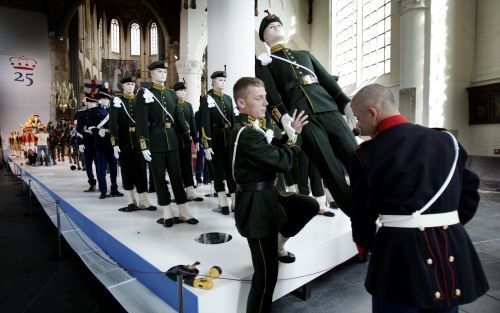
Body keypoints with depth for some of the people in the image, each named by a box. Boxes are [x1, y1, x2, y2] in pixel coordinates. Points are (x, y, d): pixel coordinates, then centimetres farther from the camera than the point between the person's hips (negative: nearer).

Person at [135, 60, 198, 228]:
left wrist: (187, 136, 10)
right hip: (155, 141, -4)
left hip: (172, 140, 5)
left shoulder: (171, 94, 13)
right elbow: (142, 122, -10)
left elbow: (179, 117, 14)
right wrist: (144, 145, -16)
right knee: (159, 177, 4)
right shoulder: (145, 94, -4)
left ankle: (183, 211, 14)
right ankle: (167, 213, 14)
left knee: (176, 175, 7)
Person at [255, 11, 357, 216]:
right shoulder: (264, 61, 18)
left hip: (329, 109, 4)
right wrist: (283, 116, -18)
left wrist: (346, 104, 8)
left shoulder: (305, 55, 32)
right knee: (331, 169, -10)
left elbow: (328, 80, 23)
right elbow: (270, 93, 1)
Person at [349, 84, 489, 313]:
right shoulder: (447, 140, 4)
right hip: (453, 248, 5)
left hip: (401, 251, -4)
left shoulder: (367, 154, -9)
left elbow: (362, 209, 0)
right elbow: (469, 192, 11)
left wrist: (364, 243, 17)